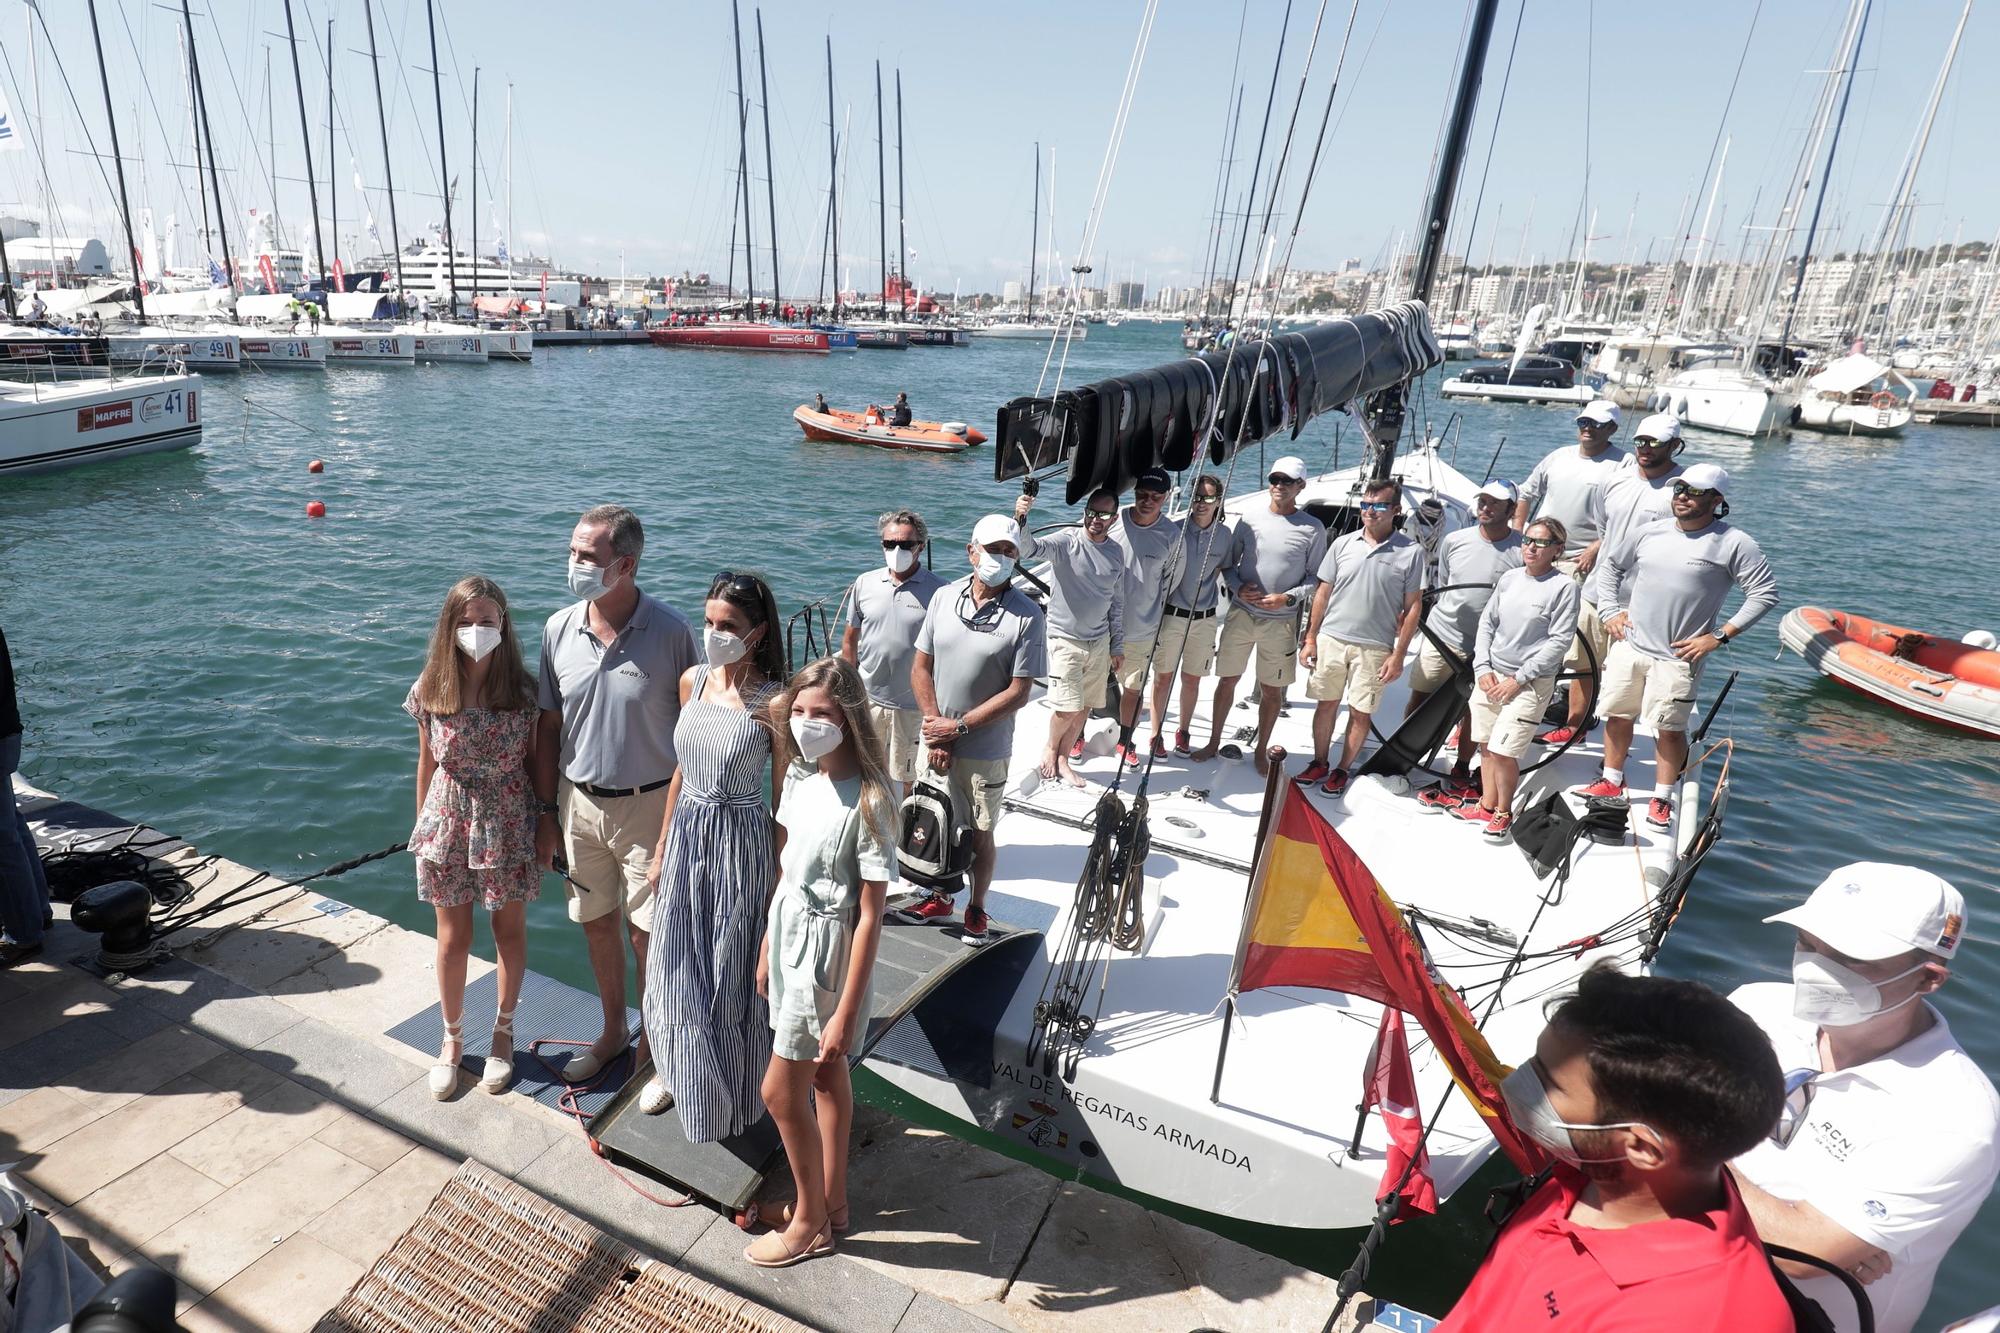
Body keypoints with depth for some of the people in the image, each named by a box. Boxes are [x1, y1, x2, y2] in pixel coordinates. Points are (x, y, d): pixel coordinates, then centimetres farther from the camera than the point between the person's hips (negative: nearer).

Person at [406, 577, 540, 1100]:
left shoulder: (523, 689, -11)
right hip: (449, 821, 1)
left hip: (508, 825, -1)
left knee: (510, 929, 14)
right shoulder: (431, 689, -7)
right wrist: (422, 826, 9)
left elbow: (534, 762, -4)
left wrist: (546, 827, -2)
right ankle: (452, 1039, 35)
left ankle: (503, 1032, 35)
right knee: (452, 937, 14)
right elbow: (427, 763, 4)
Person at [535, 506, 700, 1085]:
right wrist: (546, 811, 7)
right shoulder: (559, 629, -3)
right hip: (578, 802, 4)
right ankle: (613, 1031, 40)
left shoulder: (670, 632, -16)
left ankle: (655, 1038, 30)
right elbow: (548, 726, 6)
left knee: (648, 933, 5)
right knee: (597, 923, 18)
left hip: (648, 805, -4)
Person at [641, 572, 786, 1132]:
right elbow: (682, 769, 10)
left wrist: (779, 878, -9)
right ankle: (676, 1070, 43)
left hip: (740, 843, -5)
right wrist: (662, 848, 13)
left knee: (728, 976, 10)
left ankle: (730, 1091, 36)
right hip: (686, 834, 5)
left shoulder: (772, 702, -16)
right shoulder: (692, 681, 0)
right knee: (674, 970, 16)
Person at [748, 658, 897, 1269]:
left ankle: (810, 1220, 28)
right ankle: (832, 1200, 39)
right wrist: (768, 946, 15)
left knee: (780, 1089, 5)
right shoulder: (800, 774, -3)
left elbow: (870, 917, -22)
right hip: (790, 936, 7)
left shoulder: (867, 800, -26)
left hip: (826, 951, -7)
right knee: (826, 1075, 21)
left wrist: (846, 1012, -20)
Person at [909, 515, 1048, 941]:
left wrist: (958, 727, -15)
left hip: (985, 751, -3)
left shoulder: (1026, 616, -14)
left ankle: (976, 909, 34)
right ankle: (939, 899, 40)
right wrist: (934, 731, -8)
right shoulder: (944, 597, -2)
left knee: (980, 835, 11)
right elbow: (921, 668, 2)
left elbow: (1017, 693, -14)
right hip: (936, 739, 3)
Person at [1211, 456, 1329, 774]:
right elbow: (1229, 562, 8)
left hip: (1281, 621, -1)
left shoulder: (1312, 529, -3)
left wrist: (1287, 598, -13)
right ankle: (1214, 742, 26)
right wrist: (1238, 587, -10)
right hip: (1241, 614, 1)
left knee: (1272, 689, 8)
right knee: (1227, 680, 10)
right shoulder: (1250, 516, 2)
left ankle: (1261, 751, 25)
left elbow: (1316, 577, 1)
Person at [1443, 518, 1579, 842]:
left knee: (1502, 751, -7)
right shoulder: (1509, 578, 7)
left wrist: (1518, 679, -13)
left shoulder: (1565, 587, -9)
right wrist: (1483, 669, 0)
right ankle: (1486, 806, 27)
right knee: (1486, 745, 11)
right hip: (1490, 676, 5)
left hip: (1531, 683, -5)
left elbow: (1559, 641, -11)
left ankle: (1503, 813, 14)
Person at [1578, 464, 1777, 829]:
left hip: (1677, 657, -4)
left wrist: (1720, 636, -12)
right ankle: (1612, 782, 30)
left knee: (1670, 729, 1)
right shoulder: (1652, 532, 6)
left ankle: (1662, 799, 17)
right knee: (1617, 716, 12)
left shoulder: (1733, 544, -7)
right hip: (1628, 647, 4)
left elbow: (1765, 593, -7)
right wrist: (1610, 611, 9)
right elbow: (1613, 568, 20)